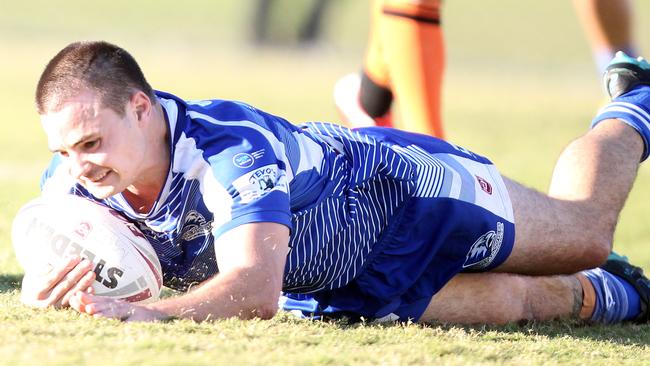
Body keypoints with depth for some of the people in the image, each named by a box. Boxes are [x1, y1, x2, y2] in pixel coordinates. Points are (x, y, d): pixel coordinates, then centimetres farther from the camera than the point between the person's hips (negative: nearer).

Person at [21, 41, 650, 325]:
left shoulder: (231, 152, -47)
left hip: (399, 190, -4)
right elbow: (42, 268, -23)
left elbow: (256, 288, -57)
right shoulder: (74, 175, -27)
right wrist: (44, 291, -49)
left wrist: (146, 313, -72)